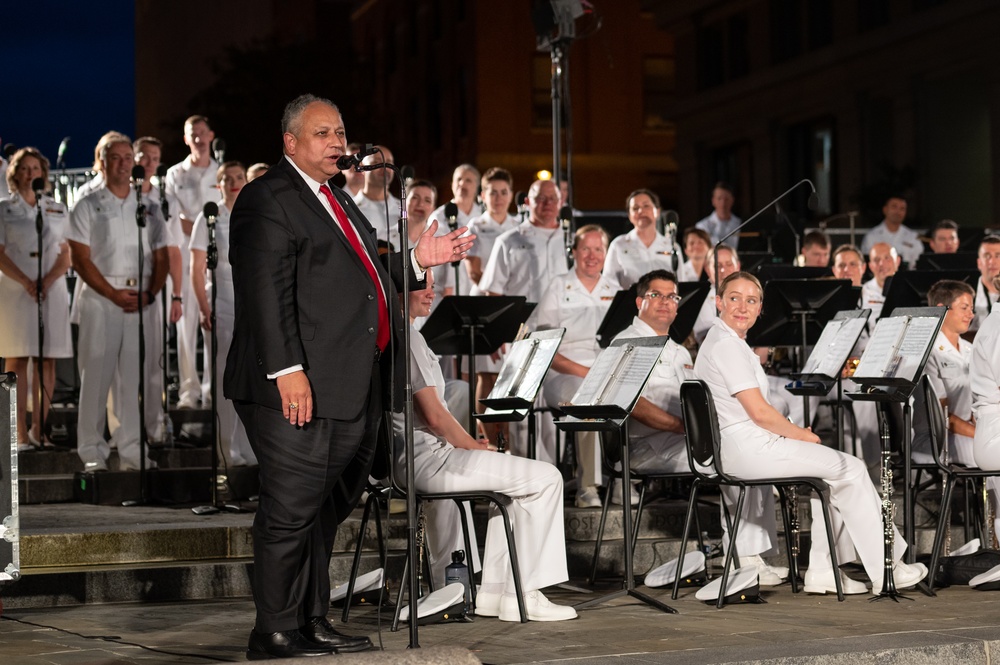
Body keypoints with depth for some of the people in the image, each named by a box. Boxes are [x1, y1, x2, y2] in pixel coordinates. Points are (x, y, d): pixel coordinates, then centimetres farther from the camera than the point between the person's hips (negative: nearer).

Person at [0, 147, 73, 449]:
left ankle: (39, 430, 5)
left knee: (47, 360, 0)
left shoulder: (57, 210, 14)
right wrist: (26, 282, -13)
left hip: (53, 291, 3)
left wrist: (48, 281, -9)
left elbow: (67, 254, 9)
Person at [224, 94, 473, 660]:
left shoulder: (339, 201, 23)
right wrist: (287, 369, -23)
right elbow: (267, 292, -16)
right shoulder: (268, 200, -7)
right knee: (293, 508, -5)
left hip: (353, 389, 9)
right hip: (301, 386, -9)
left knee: (329, 508, 13)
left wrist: (418, 261, 15)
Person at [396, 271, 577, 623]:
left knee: (515, 474, 26)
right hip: (425, 458, -11)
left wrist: (469, 443, 13)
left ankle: (492, 591, 21)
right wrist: (474, 447, -4)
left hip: (402, 458, 11)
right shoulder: (408, 337, -16)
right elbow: (434, 416, -20)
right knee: (544, 478, -8)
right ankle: (522, 597, -5)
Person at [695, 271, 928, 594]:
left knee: (834, 474, 17)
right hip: (748, 449, -10)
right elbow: (759, 413, -21)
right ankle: (884, 570, 5)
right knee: (851, 469, -2)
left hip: (737, 448, 10)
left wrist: (793, 431, 8)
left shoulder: (721, 342, 17)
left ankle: (822, 571, 11)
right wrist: (800, 434, -6)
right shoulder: (727, 346, -17)